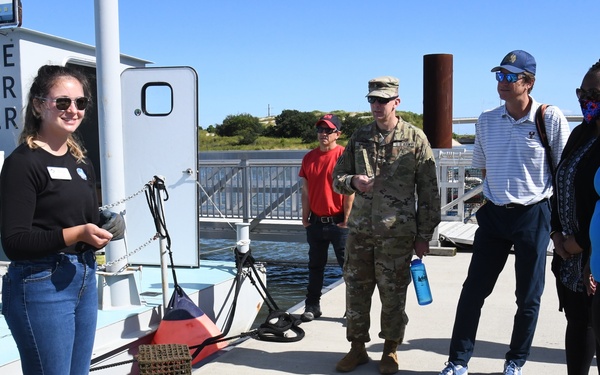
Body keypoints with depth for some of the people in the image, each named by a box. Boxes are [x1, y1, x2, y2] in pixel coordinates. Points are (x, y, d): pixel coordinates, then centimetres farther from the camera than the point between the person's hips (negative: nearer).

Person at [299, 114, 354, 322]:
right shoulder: (309, 158, 8)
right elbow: (306, 191, 11)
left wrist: (346, 220, -12)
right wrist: (305, 217, 9)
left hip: (338, 222, -5)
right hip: (315, 222, 5)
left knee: (348, 265, 1)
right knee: (315, 266, 14)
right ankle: (312, 306, 24)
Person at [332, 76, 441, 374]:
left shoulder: (415, 138, -3)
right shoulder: (359, 137, 9)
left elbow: (428, 190, -2)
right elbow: (337, 178, 13)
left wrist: (424, 234, -4)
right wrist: (353, 182, -11)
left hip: (397, 232, -4)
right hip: (360, 229, 4)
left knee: (393, 293, 6)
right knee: (356, 289, 9)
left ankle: (390, 350, 24)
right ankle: (357, 348, 25)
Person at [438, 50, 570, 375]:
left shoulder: (551, 118, -9)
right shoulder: (486, 121, 2)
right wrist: (498, 196, 14)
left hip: (534, 215, -3)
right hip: (494, 214, 3)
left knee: (528, 296, 9)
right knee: (473, 290, 4)